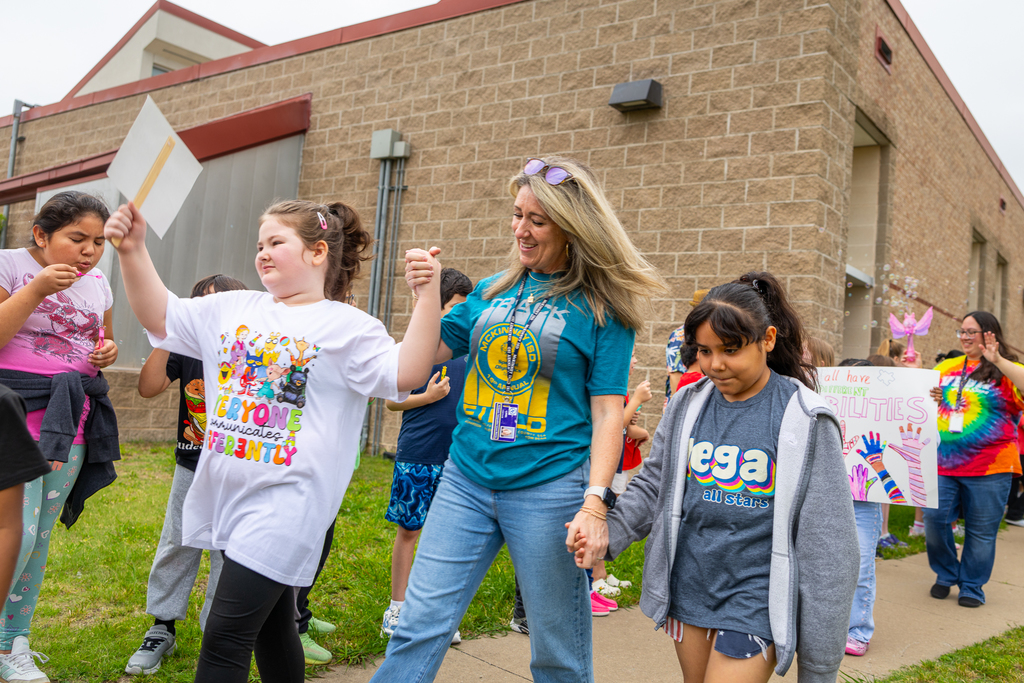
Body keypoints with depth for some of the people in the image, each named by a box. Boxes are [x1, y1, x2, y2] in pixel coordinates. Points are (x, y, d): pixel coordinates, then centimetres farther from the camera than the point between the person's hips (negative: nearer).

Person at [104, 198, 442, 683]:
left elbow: (406, 374, -19)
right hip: (227, 493, 6)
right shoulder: (234, 309, 11)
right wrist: (134, 251, 0)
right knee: (269, 628, 21)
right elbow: (160, 316, 12)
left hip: (284, 504, -6)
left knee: (225, 640, -6)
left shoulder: (349, 328, -6)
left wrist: (429, 295, -27)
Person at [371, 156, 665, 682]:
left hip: (549, 486, -4)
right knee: (419, 623, 5)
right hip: (465, 479, 4)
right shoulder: (493, 292, 10)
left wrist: (596, 502, -16)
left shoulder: (601, 308, -3)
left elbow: (607, 411, -7)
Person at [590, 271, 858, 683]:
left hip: (755, 599, -4)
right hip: (688, 590, 5)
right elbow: (653, 484, 9)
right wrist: (609, 532, -11)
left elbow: (827, 539, -9)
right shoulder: (687, 405, 1)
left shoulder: (803, 420, -12)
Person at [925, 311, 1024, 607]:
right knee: (934, 519, 0)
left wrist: (999, 361, -26)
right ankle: (946, 575, 23)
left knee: (981, 530, 6)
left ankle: (972, 586, 23)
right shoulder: (946, 368, 10)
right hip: (944, 463, 3)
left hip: (989, 468, -3)